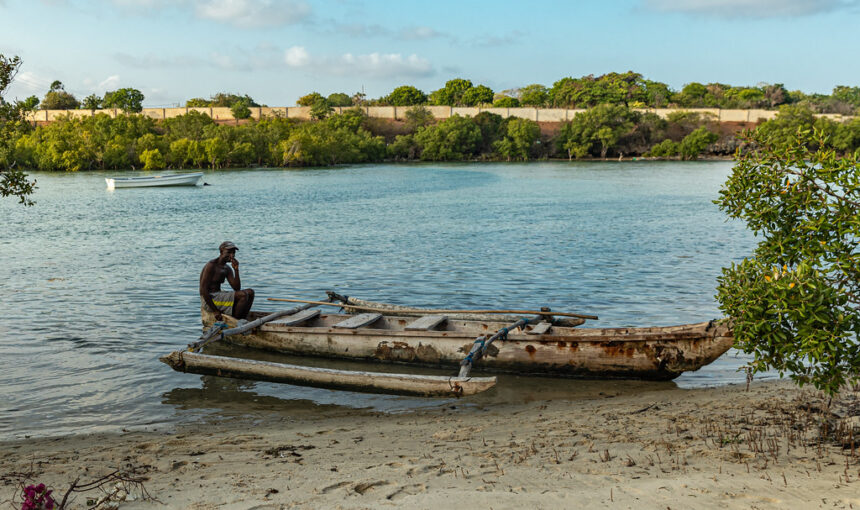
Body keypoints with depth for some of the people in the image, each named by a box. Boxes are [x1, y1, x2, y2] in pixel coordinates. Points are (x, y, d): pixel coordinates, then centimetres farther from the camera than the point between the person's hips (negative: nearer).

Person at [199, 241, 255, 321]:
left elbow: (237, 288, 4)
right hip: (209, 300, -9)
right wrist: (215, 311, -21)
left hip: (219, 296, 9)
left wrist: (236, 270, -7)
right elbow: (203, 290, -19)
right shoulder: (211, 266, -14)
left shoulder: (227, 269, 12)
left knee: (250, 292, 4)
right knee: (243, 295, -23)